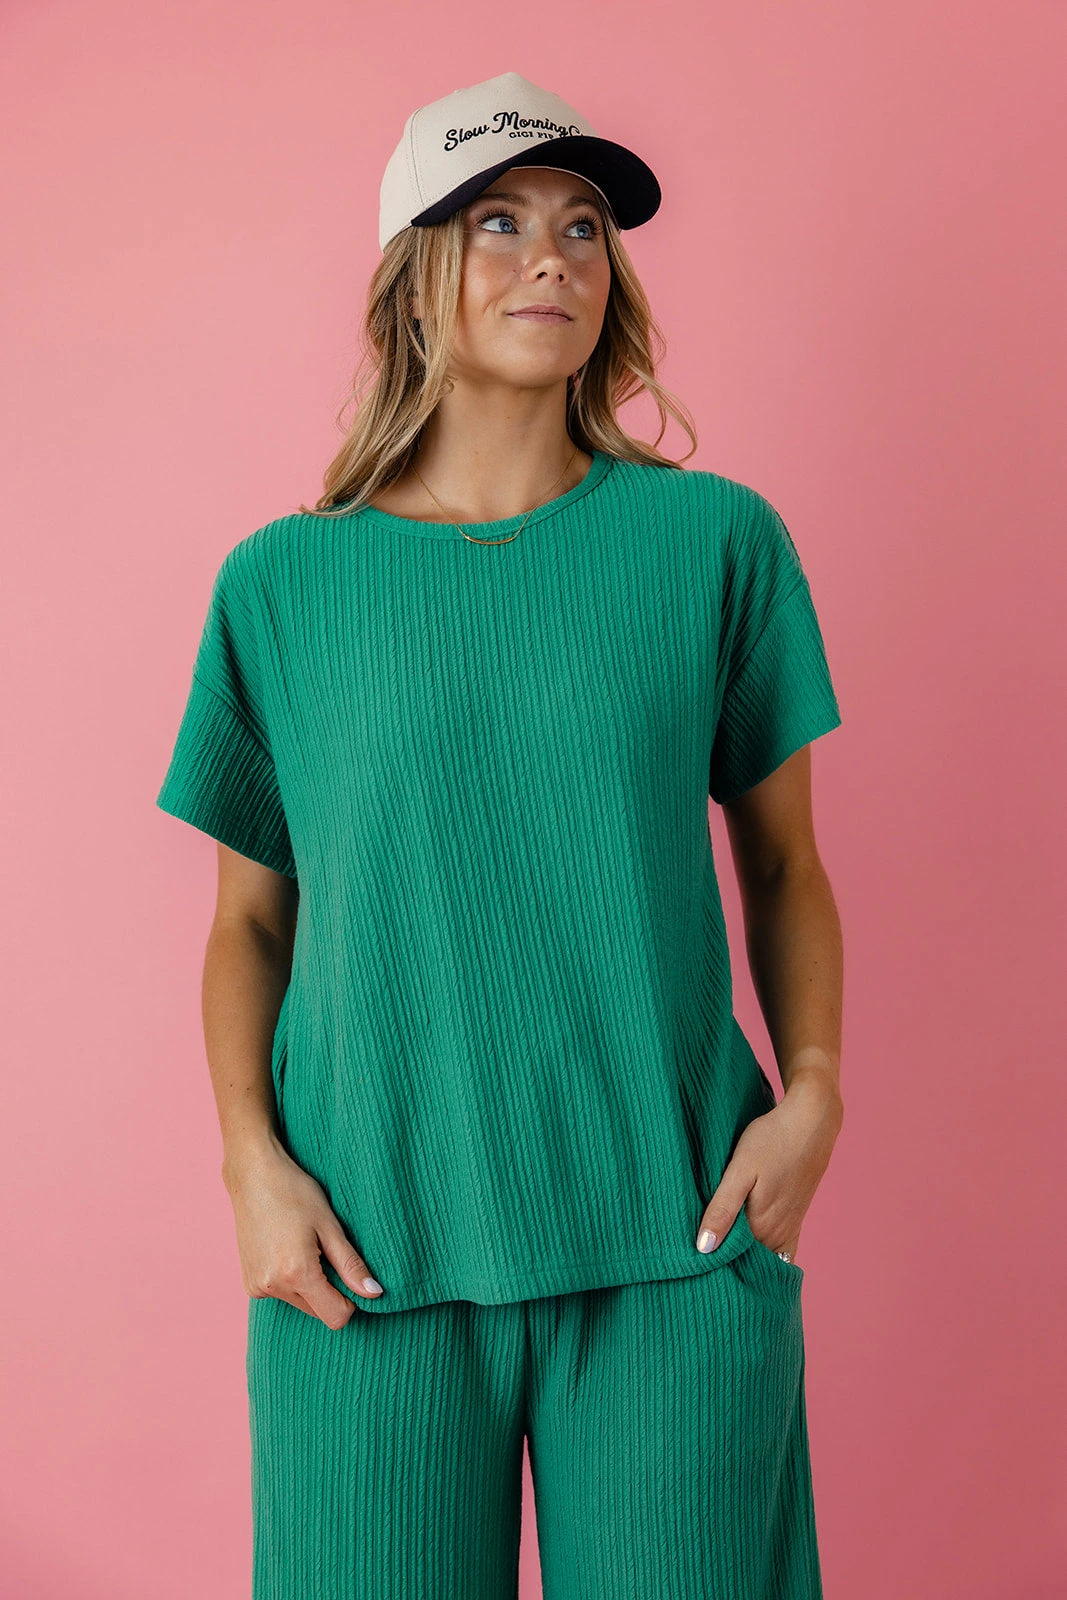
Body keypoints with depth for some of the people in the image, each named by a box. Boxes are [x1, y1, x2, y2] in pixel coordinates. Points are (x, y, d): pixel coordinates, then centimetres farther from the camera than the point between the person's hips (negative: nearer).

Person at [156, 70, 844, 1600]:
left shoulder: (714, 538, 3)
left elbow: (783, 862, 8)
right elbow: (250, 917, 7)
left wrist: (812, 1089, -6)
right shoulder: (282, 583, 3)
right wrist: (253, 1159, -5)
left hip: (673, 1243, 1)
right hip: (368, 1255, 0)